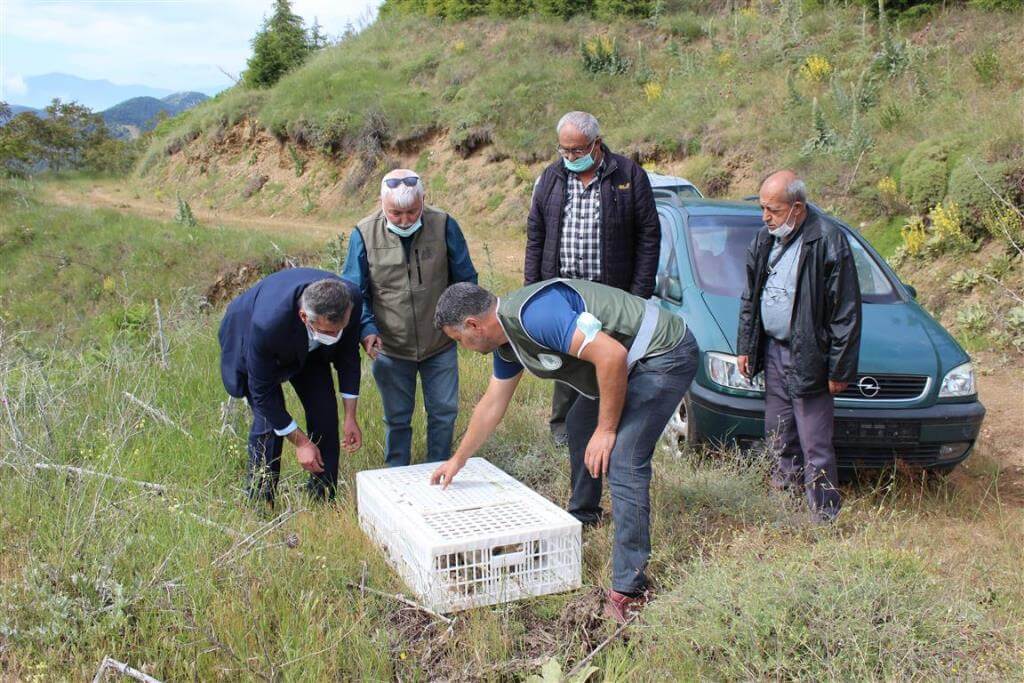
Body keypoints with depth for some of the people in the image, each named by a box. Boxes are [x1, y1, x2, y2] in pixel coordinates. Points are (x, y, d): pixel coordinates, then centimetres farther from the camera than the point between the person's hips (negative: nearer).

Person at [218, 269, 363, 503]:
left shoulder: (352, 300, -34)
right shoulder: (267, 324, -46)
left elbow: (348, 356, -12)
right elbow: (262, 392, -29)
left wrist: (350, 417, -11)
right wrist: (300, 442, -23)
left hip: (307, 348, 4)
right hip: (249, 340, -4)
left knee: (325, 413, -4)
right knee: (268, 422, -16)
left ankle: (323, 504, 9)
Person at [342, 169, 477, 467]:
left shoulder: (443, 225, -10)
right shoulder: (364, 233, -12)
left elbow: (465, 279, 2)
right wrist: (367, 329, -17)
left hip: (440, 345, 1)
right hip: (391, 349, -1)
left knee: (444, 413, 11)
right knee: (397, 419, 12)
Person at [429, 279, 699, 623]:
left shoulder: (534, 314, -27)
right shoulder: (505, 338, 7)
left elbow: (612, 355, -32)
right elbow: (491, 405, 20)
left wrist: (606, 429, -21)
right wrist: (458, 460, 29)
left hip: (664, 354, -11)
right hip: (631, 361, 11)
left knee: (622, 463, -18)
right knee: (579, 425, 25)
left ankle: (629, 587, -12)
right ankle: (583, 513, 44)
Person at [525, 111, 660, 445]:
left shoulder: (629, 176, -1)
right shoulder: (550, 178, 9)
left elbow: (649, 236, -1)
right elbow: (535, 238, 12)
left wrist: (640, 293, -6)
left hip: (612, 294, -2)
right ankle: (562, 427, 23)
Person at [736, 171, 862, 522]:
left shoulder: (827, 239, -16)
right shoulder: (766, 238, 6)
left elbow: (846, 312, -14)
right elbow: (750, 297, 17)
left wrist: (839, 369, -13)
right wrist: (745, 346, 14)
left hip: (807, 358, -7)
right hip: (772, 349, 7)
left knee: (815, 446, -2)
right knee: (779, 437, 16)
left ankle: (824, 517, 8)